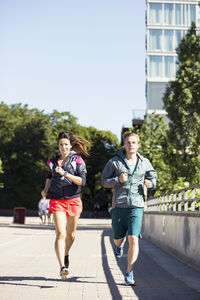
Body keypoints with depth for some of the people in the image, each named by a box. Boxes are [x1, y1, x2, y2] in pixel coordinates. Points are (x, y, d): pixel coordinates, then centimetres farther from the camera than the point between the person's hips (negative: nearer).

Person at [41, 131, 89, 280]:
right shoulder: (53, 161, 7)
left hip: (73, 200, 0)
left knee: (71, 234, 15)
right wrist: (46, 188, 11)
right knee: (60, 234, -16)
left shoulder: (77, 160, -2)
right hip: (57, 201, 0)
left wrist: (64, 173, -22)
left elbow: (82, 181, -13)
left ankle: (66, 255, 45)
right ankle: (63, 267, -23)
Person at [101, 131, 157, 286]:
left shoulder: (145, 163, 6)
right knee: (118, 238, 10)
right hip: (119, 205, 0)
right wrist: (118, 180, -16)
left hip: (136, 205, 0)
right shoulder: (114, 162, -1)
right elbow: (104, 181, 2)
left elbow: (153, 176, 22)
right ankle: (119, 244, 51)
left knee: (133, 239, -12)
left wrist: (151, 183, -2)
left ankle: (129, 274, -2)